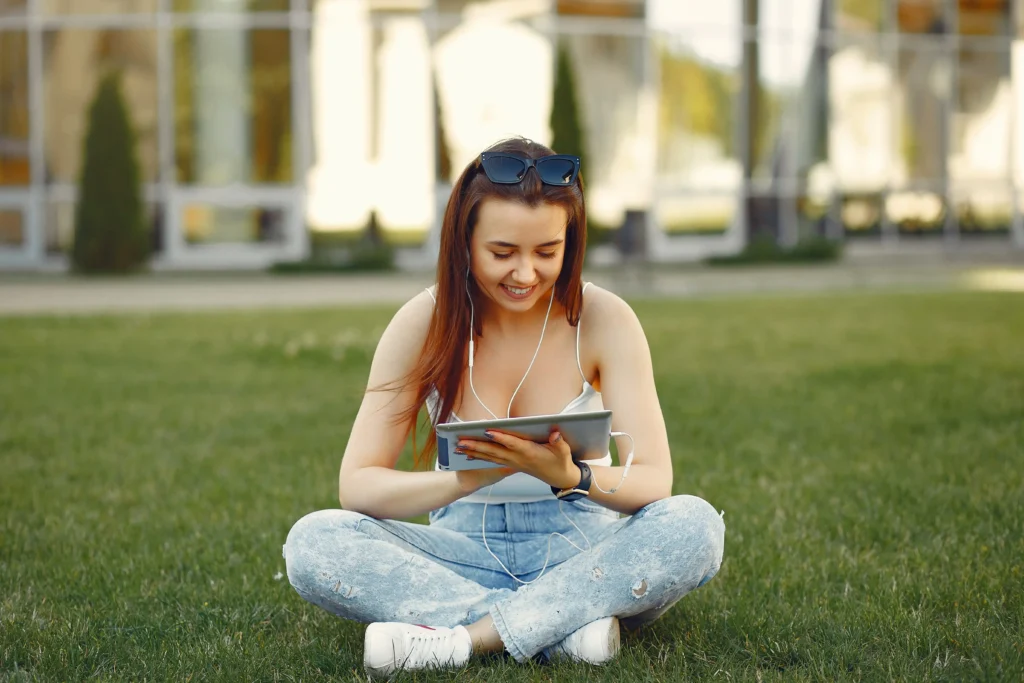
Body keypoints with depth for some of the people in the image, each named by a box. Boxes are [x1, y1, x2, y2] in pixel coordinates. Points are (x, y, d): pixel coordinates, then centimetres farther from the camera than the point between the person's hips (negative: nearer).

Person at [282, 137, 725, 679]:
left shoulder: (603, 320, -9)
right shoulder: (425, 323, -8)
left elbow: (654, 481, -14)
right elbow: (355, 485, -14)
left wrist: (572, 476, -37)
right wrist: (466, 478, -33)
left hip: (579, 551, 0)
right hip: (466, 554, 1)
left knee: (694, 525, -30)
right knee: (313, 542, -25)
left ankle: (461, 639, -29)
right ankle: (564, 627, -28)